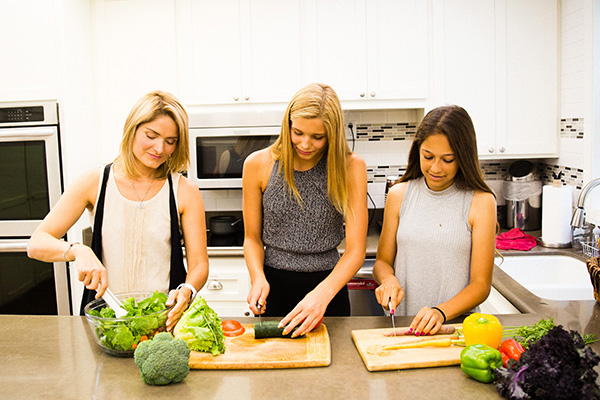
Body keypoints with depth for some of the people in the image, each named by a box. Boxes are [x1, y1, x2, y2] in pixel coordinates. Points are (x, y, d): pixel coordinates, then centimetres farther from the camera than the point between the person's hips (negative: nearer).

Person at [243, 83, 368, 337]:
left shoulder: (350, 167, -11)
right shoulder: (258, 165, -8)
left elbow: (356, 249, -14)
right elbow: (252, 237, 2)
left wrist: (323, 294, -28)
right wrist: (258, 277, -17)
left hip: (329, 285, 0)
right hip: (274, 287, 1)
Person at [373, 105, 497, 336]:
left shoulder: (481, 202, -2)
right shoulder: (399, 195, 7)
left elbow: (481, 285, -3)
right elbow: (383, 260, 14)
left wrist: (441, 312, -19)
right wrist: (388, 280, -8)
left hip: (457, 323, -2)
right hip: (402, 324, 2)